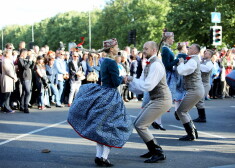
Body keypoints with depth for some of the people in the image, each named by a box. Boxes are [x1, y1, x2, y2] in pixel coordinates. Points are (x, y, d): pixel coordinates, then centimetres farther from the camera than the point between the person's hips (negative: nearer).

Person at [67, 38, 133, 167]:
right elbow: (116, 82, -20)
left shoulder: (104, 62, 12)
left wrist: (120, 80, 17)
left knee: (100, 127, 13)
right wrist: (123, 79, 1)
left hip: (101, 94, 9)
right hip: (110, 98, -9)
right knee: (111, 128, 0)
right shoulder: (112, 63, -17)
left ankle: (99, 156, 16)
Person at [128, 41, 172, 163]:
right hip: (155, 99, 10)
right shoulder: (148, 64, 13)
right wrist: (130, 82, -2)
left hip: (161, 101, -10)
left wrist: (132, 80, -15)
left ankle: (158, 153, -5)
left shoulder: (156, 65, -18)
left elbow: (148, 86, -25)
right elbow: (141, 84, 14)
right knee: (138, 123, 13)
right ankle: (153, 150, 21)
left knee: (140, 125, -12)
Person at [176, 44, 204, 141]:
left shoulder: (193, 61, -15)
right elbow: (182, 71, 22)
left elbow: (182, 71, -25)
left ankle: (191, 135, -6)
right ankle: (193, 132, 20)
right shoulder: (194, 59, 17)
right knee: (184, 111, 16)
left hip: (194, 91, -10)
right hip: (195, 90, 10)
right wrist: (182, 62, 7)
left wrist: (181, 63, -9)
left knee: (181, 111, -8)